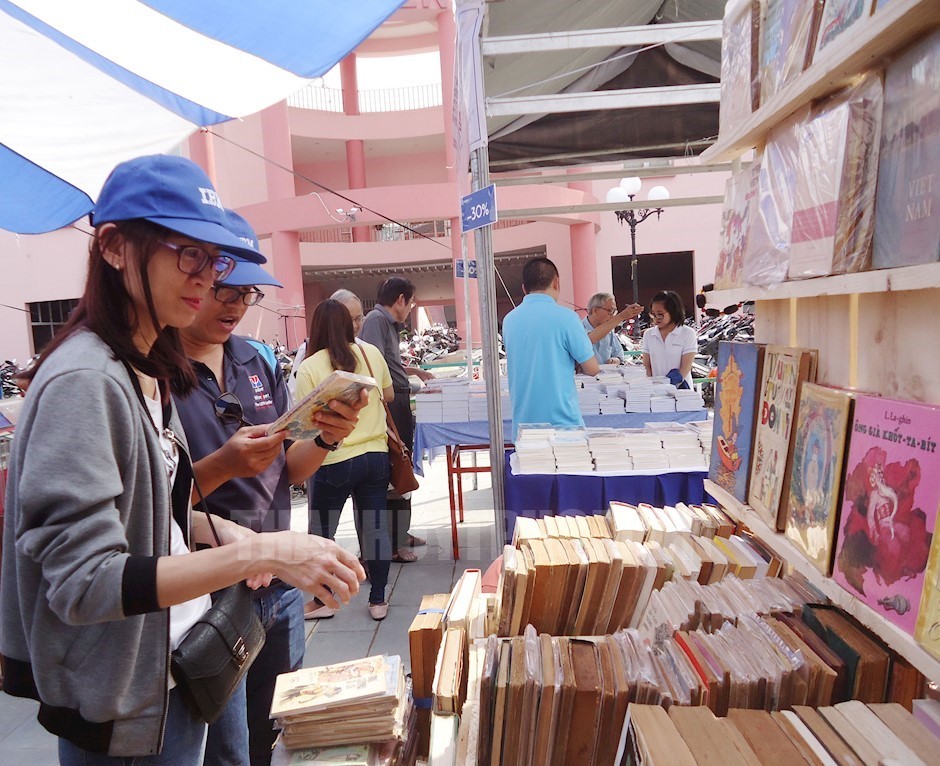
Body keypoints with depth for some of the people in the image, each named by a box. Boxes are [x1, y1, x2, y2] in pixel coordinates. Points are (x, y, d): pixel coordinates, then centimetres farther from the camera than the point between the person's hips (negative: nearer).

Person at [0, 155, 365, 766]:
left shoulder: (148, 370, 4)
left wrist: (223, 533, -5)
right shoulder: (83, 382, -23)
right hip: (122, 704, -8)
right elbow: (83, 582, -26)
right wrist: (259, 553, -32)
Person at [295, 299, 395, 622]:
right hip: (375, 455, 4)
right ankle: (378, 600, 23)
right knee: (375, 528, 12)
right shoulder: (371, 353, -1)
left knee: (321, 532, 14)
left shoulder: (309, 367, -13)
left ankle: (322, 601, 28)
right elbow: (389, 395, 12)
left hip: (333, 460, -4)